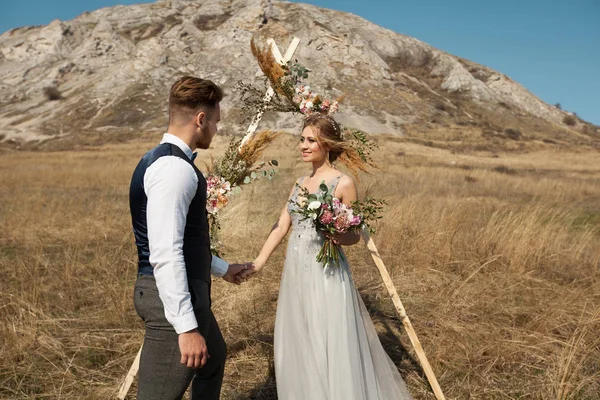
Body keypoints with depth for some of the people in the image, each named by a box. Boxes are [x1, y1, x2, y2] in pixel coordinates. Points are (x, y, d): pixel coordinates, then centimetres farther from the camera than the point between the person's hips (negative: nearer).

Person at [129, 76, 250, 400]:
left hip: (184, 291, 11)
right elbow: (165, 254, -26)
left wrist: (221, 268, 30)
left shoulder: (162, 159, 13)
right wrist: (187, 327, -25)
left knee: (213, 358, 31)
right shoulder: (174, 167, -20)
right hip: (173, 297, -11)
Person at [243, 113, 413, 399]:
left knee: (330, 345, 1)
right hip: (295, 272, 6)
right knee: (297, 345, 13)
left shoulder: (343, 184, -7)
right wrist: (258, 263, -2)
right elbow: (281, 227, 7)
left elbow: (353, 235, -4)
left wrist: (336, 237, -25)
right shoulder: (301, 183, 10)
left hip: (325, 273, -6)